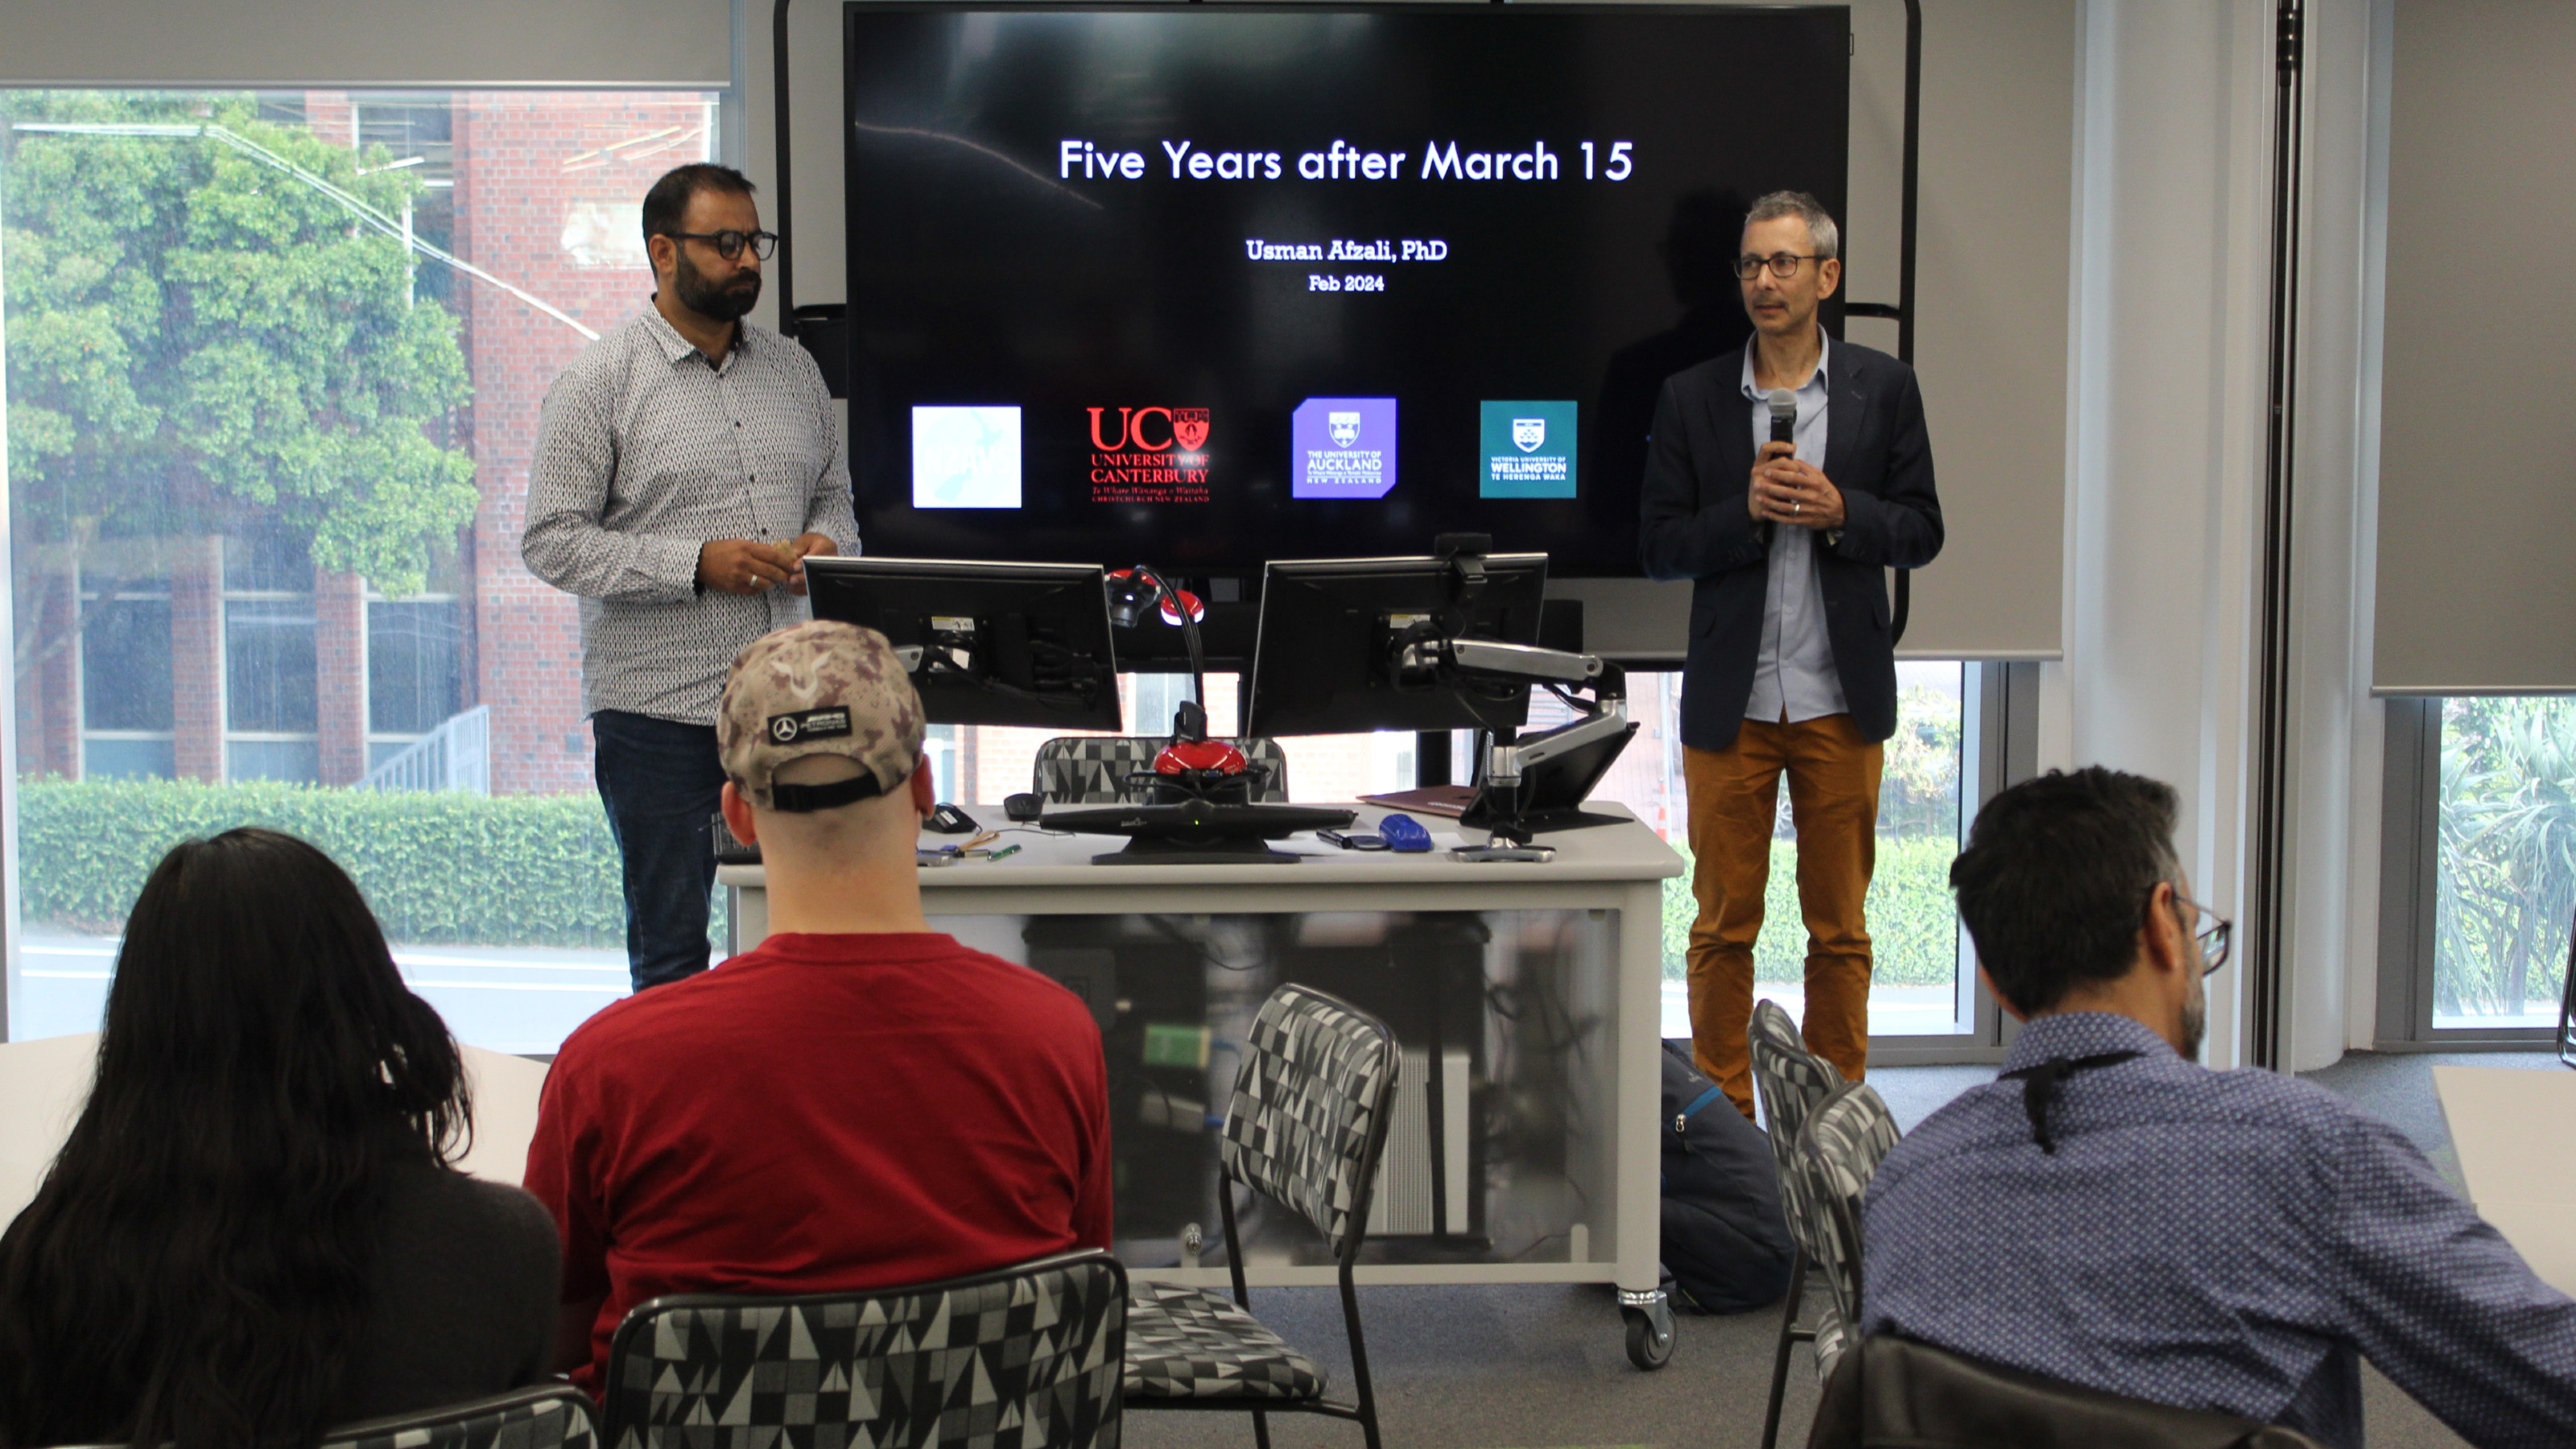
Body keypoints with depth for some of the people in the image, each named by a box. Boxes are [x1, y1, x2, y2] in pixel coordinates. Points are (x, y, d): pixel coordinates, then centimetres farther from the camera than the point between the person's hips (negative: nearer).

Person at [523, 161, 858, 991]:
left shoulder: (795, 370, 13)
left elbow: (834, 493, 22)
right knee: (670, 948, 6)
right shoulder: (598, 383, -4)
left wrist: (827, 543, -3)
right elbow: (552, 541, -8)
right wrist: (696, 564, -17)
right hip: (660, 711, -4)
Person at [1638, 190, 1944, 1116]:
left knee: (1839, 927, 7)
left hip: (1841, 700, 0)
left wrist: (1840, 511, -14)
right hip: (1730, 701, 0)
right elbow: (1660, 548, 2)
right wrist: (1747, 511, -15)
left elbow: (1921, 532, 4)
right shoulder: (1690, 398, 4)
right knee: (1723, 926, 4)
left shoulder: (1883, 388, 4)